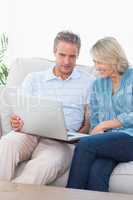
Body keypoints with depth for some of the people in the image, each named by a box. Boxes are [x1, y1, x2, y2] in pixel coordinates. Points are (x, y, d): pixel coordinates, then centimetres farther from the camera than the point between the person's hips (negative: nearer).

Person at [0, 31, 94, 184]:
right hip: (29, 133, 2)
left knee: (50, 162, -37)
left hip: (61, 140, -2)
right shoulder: (33, 79, 21)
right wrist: (17, 124, -12)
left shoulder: (88, 83, 16)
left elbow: (88, 123, 11)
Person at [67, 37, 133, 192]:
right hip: (107, 141, 4)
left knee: (85, 144, -29)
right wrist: (98, 131, -6)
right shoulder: (98, 84, 21)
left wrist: (105, 124, -6)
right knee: (97, 172, -30)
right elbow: (94, 119, 16)